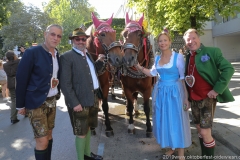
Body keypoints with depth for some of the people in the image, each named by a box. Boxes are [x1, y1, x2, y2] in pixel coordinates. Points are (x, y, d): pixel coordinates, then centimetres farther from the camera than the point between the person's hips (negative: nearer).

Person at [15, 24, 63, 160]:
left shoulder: (57, 55, 5)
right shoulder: (32, 53, -13)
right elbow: (21, 79, -11)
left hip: (52, 101, 6)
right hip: (36, 102, -6)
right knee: (42, 141, -1)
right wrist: (21, 104, -8)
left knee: (49, 135, 18)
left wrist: (57, 92, 3)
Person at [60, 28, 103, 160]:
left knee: (88, 128, 21)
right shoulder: (67, 57, -12)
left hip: (93, 98, 8)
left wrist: (98, 95, 13)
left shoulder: (88, 55, 12)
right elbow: (65, 84, -17)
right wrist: (74, 103, -21)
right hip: (79, 100, -7)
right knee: (81, 132, 7)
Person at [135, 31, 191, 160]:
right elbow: (152, 73, 18)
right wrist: (139, 67, 6)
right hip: (160, 92, 6)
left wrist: (186, 97, -13)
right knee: (164, 120, 13)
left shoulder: (178, 57, -10)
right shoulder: (157, 58, 6)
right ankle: (171, 147, 34)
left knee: (176, 120, 2)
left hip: (174, 92, -5)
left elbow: (184, 78, -10)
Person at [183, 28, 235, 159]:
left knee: (205, 132, -5)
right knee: (199, 129, 16)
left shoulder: (212, 51, -8)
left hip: (207, 98, -6)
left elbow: (228, 69, -14)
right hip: (194, 99, 6)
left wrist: (217, 89, -18)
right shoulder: (187, 57, 8)